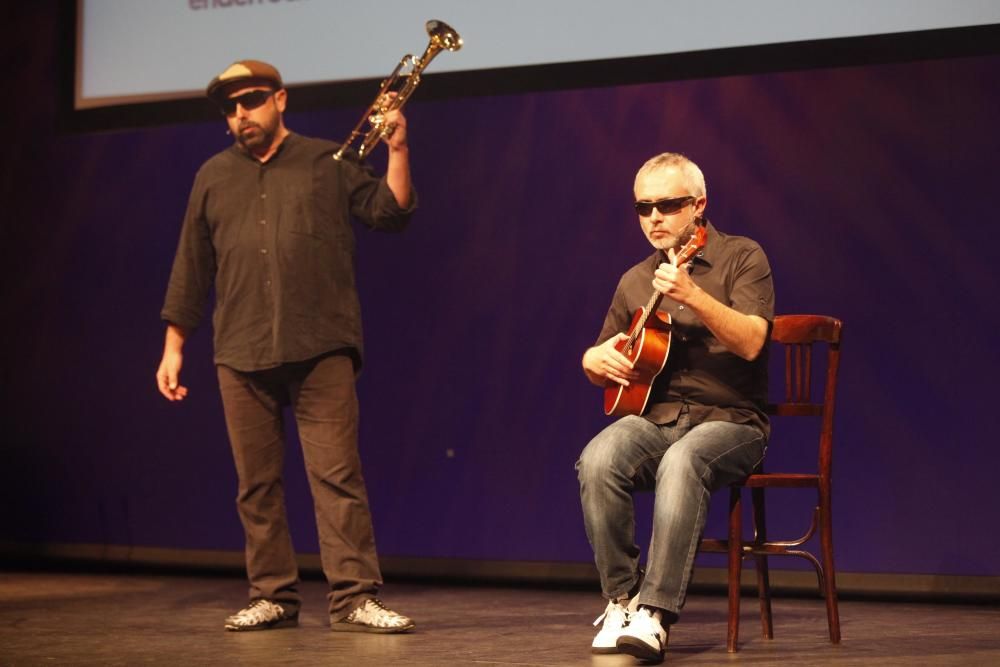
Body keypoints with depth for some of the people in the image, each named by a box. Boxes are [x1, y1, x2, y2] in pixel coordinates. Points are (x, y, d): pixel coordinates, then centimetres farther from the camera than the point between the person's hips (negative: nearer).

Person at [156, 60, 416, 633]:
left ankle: (355, 598, -7)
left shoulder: (329, 163, 8)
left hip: (321, 350, -3)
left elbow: (391, 214, 1)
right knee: (258, 483, 6)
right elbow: (191, 268, 17)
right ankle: (273, 596, 15)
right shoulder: (214, 177, 16)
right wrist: (174, 345, 14)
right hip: (241, 356, 3)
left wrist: (397, 149, -11)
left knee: (337, 474, -8)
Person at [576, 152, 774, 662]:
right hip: (653, 419, 4)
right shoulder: (635, 281, 16)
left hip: (727, 420, -4)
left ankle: (654, 615, -37)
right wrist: (596, 360, 1)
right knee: (598, 460, -29)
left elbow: (752, 342, -16)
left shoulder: (741, 257, 1)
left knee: (681, 463, -38)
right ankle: (621, 599, -18)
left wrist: (693, 297, -29)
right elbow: (598, 366, 26)